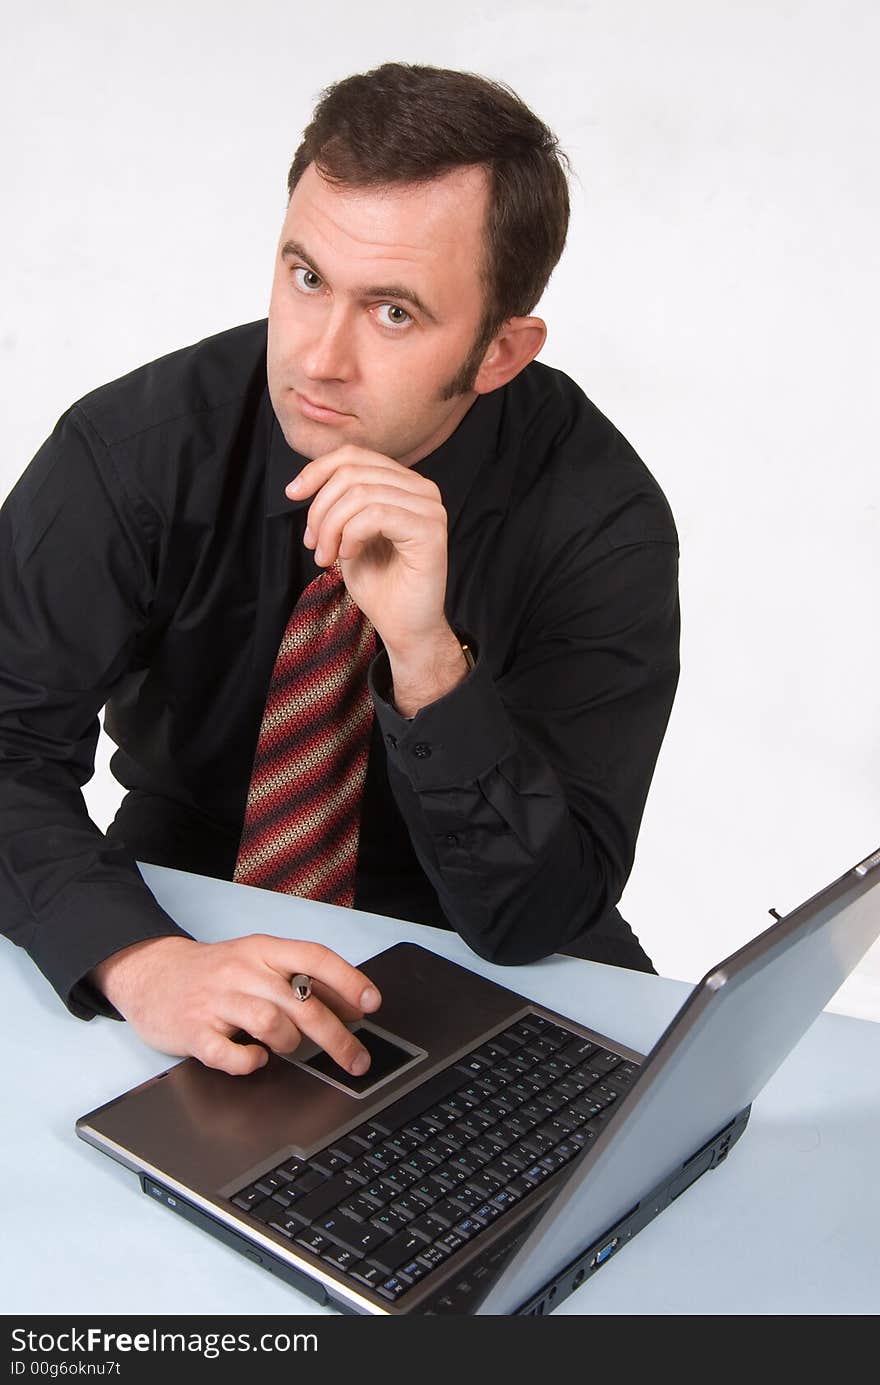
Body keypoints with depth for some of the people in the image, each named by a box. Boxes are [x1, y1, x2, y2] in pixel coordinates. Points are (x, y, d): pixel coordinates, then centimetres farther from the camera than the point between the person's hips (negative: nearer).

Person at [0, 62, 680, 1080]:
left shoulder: (599, 518, -21)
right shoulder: (138, 443, -17)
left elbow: (534, 918, -23)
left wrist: (427, 654, -38)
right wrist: (141, 959, -38)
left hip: (460, 964, 1)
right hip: (186, 911, 0)